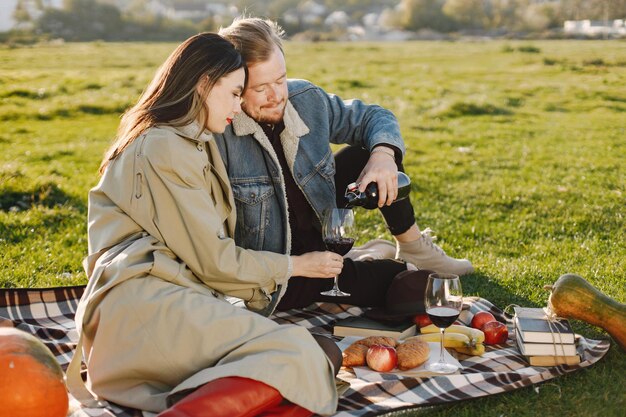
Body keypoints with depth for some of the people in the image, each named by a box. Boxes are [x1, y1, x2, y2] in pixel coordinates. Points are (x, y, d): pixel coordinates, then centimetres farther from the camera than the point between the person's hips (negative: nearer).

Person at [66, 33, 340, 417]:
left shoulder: (192, 144, 26)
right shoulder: (164, 148, -5)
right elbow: (212, 260, -5)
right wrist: (294, 266, 7)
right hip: (145, 302, -9)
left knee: (326, 355, -14)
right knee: (296, 355, -26)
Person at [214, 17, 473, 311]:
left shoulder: (306, 99, -9)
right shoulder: (216, 134, -27)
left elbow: (373, 117, 5)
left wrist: (383, 154, -19)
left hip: (316, 231, 6)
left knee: (370, 150, -6)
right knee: (401, 283, -16)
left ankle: (414, 248, 11)